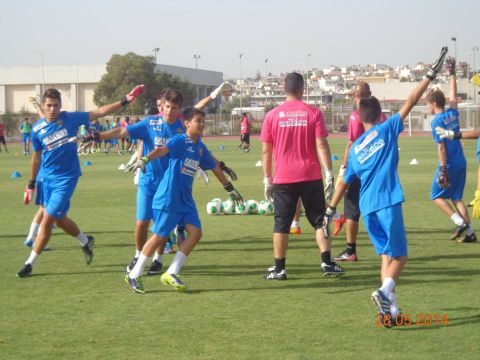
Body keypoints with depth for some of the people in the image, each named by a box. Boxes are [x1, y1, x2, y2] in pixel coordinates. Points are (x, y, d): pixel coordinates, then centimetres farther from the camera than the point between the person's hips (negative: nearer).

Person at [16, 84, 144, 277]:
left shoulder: (70, 119, -9)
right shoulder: (37, 129, -2)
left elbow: (99, 112, -6)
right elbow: (36, 157, 9)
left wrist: (124, 101, -12)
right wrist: (31, 183, 13)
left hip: (66, 178, -4)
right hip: (47, 178, 4)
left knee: (47, 220, -7)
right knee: (59, 219, 15)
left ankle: (30, 263, 2)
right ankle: (86, 241, 41)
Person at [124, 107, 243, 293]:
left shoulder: (201, 147, 12)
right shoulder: (180, 141, -11)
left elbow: (215, 168, 25)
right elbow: (162, 150, -30)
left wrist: (230, 189, 32)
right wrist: (144, 160, -48)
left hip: (186, 200, 8)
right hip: (168, 199, -8)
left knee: (195, 232, -3)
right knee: (159, 236, -4)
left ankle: (171, 273, 4)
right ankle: (134, 275, 10)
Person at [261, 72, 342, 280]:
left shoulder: (272, 116, 1)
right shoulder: (313, 113, -2)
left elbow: (266, 151, 3)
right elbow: (321, 145, -7)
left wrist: (267, 179, 9)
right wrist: (329, 173, -5)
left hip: (283, 179, 1)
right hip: (310, 176, 0)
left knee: (281, 223, 6)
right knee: (319, 220, 9)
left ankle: (279, 268, 5)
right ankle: (327, 263, 2)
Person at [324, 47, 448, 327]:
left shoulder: (355, 147, 16)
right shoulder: (387, 129, 4)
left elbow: (344, 183, 18)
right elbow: (410, 102, 1)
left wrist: (331, 210, 26)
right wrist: (430, 76, 4)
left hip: (367, 208, 5)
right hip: (388, 202, -5)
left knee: (386, 254, 14)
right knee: (399, 256, 0)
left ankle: (391, 308, 1)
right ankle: (386, 291, -27)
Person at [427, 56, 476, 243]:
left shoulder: (437, 121, -13)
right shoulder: (453, 113, 6)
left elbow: (441, 147, -18)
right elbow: (453, 95, 23)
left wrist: (443, 170, -19)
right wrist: (451, 73, 32)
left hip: (449, 164, -7)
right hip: (461, 162, 7)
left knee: (437, 196, 7)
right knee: (456, 198, 13)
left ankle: (460, 222, -6)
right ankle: (469, 232, 7)